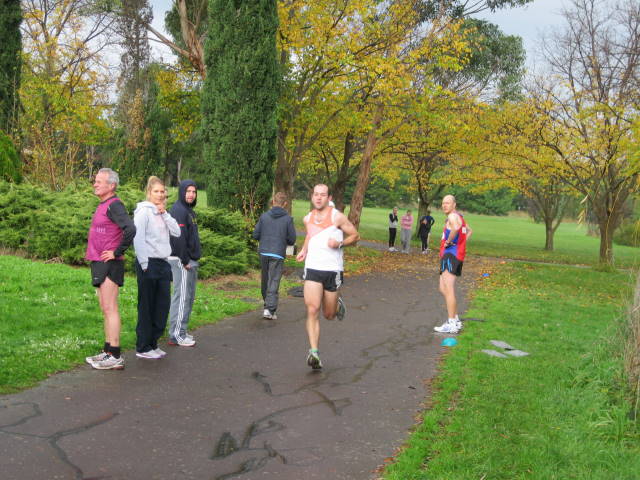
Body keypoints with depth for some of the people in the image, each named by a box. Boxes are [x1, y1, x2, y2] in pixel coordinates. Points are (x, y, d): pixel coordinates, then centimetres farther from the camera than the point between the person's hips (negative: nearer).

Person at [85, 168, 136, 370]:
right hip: (99, 264, 10)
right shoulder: (103, 206, 16)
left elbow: (130, 229, -28)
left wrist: (117, 252, -20)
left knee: (109, 309, -9)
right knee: (106, 310, 13)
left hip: (109, 265, -10)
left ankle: (115, 357, -6)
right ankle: (107, 352, 20)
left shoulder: (114, 205, -14)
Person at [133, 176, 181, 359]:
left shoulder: (163, 213, 15)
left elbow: (177, 232, 5)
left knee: (163, 305, 9)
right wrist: (144, 265, -17)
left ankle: (153, 343, 21)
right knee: (147, 306, -1)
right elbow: (138, 238, -15)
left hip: (163, 263, 8)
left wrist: (164, 213, -3)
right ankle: (143, 348, 8)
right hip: (149, 263, -8)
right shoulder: (144, 211, -8)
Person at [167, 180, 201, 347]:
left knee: (189, 296, 15)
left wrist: (193, 259, 16)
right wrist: (185, 260, -20)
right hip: (181, 261, -10)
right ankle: (176, 335, -4)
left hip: (190, 260, 11)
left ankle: (181, 331, 23)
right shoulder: (178, 210, -14)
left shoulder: (189, 210, 18)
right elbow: (178, 238, -21)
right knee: (182, 296, -8)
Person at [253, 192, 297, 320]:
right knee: (274, 282, -2)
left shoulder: (264, 216, 1)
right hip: (278, 254, -3)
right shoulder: (288, 219, -5)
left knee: (265, 280, 18)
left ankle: (267, 303, 32)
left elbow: (255, 235, 1)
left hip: (263, 253, 3)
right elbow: (292, 239, -3)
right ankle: (269, 309, -11)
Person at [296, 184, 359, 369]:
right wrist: (303, 250, 13)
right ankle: (314, 352, -14)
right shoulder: (307, 219, 9)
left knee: (329, 315, 9)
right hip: (312, 269, 2)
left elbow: (355, 236, 3)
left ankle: (338, 305, 46)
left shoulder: (337, 217, -4)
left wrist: (340, 243, -15)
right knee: (312, 310, -15)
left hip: (333, 270, -2)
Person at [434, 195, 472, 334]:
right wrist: (461, 243, 27)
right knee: (443, 289, 15)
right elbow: (469, 231, 40)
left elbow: (456, 228, -36)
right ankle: (455, 320, 19)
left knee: (449, 289, -12)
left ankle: (451, 324, -12)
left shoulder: (453, 216, -11)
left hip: (451, 254, -11)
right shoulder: (459, 217, 21)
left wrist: (448, 241, -20)